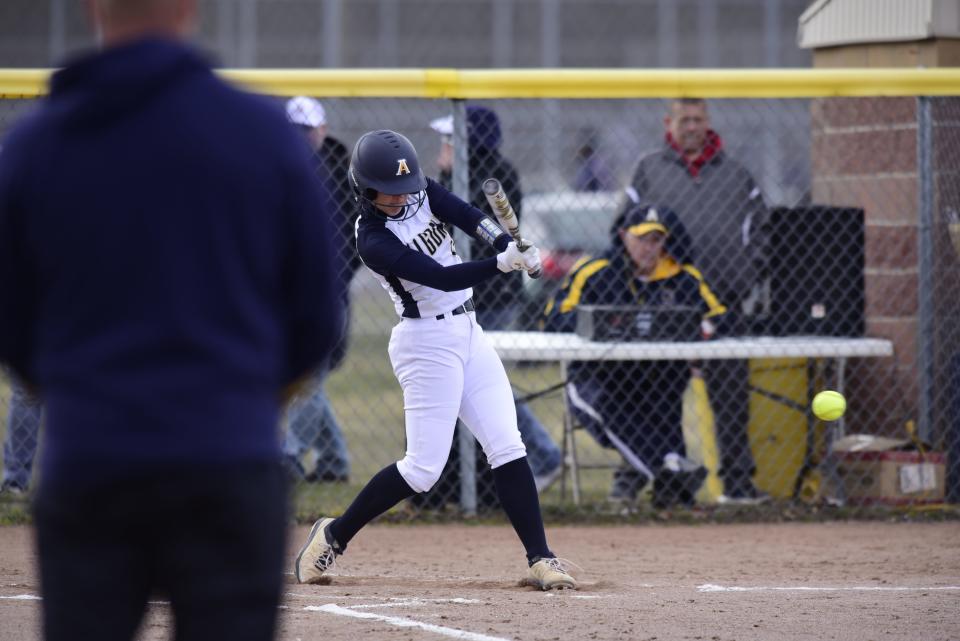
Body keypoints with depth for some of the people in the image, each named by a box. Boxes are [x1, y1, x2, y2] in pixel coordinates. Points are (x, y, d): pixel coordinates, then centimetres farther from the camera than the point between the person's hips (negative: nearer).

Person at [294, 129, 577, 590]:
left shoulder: (420, 190, 2)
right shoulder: (374, 242, -19)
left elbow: (468, 216, -11)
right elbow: (445, 279, -26)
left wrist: (504, 242, -31)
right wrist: (502, 264, -39)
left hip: (467, 332, 7)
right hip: (426, 342, -7)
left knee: (507, 449, -1)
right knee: (423, 468, -7)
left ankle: (540, 559, -2)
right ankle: (334, 535, 10)